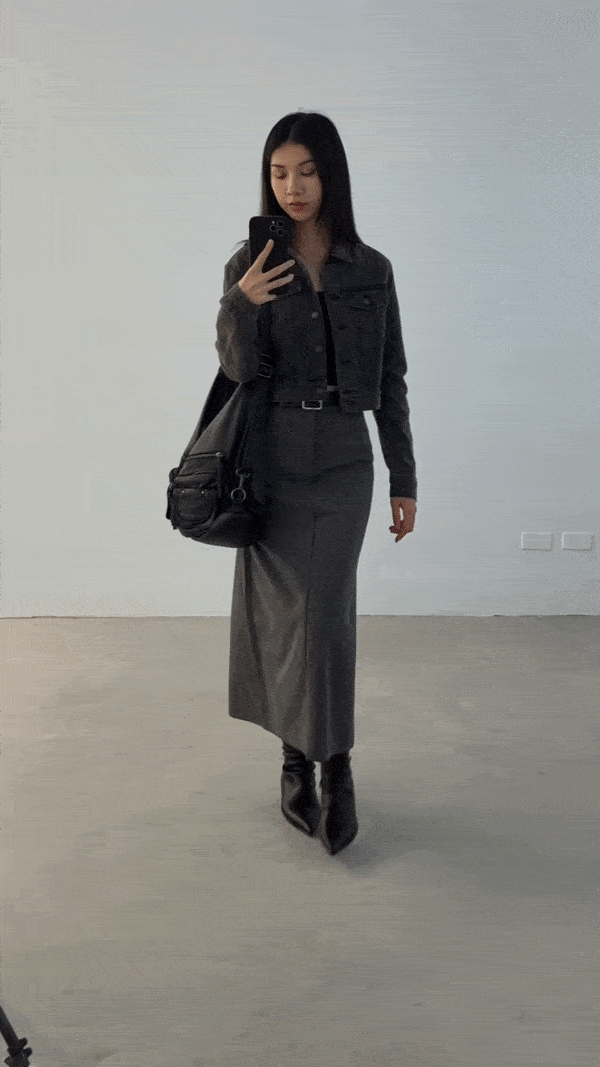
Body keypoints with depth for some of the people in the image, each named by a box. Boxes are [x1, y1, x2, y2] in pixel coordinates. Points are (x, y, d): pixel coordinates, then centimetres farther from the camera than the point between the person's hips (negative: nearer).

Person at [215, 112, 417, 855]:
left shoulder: (371, 270, 3)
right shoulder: (249, 266, 1)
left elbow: (390, 382, 4)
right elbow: (237, 372, -7)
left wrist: (404, 481, 3)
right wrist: (240, 306, -25)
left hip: (344, 460, 0)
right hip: (272, 458, 0)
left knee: (325, 613, -3)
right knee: (285, 612, 4)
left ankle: (333, 764, 14)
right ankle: (298, 757, 22)